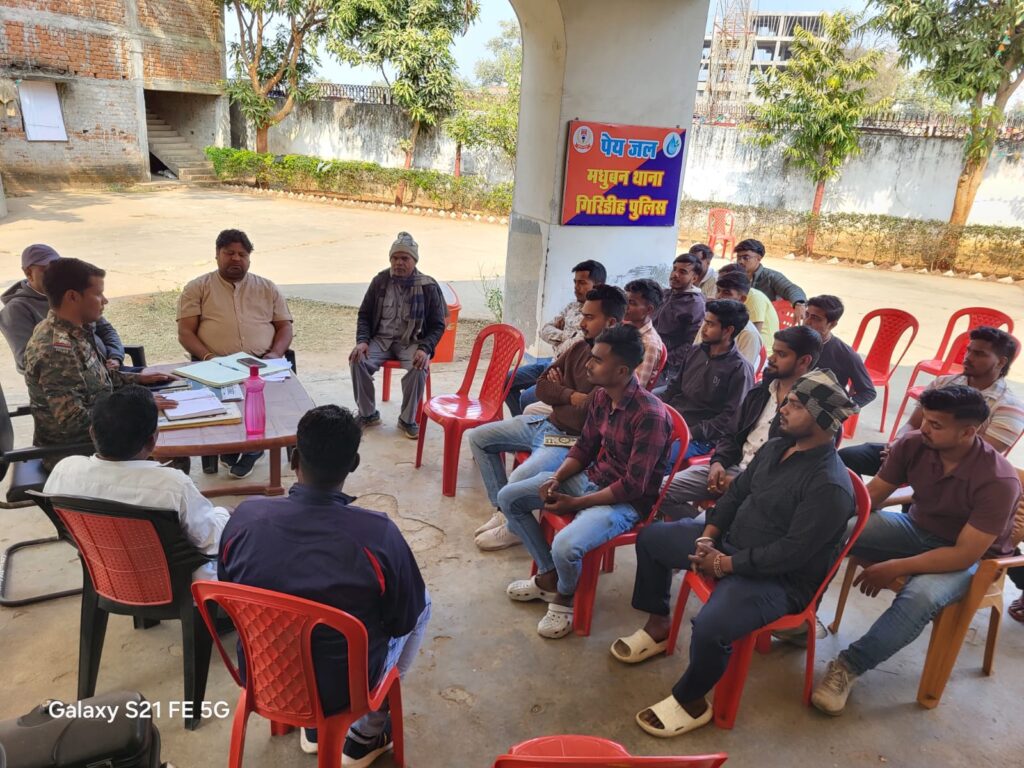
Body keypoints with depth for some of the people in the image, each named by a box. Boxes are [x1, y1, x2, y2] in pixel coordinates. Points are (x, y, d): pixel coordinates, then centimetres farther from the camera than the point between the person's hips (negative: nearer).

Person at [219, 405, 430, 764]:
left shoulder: (245, 517, -18)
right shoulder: (378, 533, -28)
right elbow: (403, 621, -12)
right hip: (343, 689, -3)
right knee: (421, 604, 19)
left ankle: (314, 727, 38)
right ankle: (366, 734, 28)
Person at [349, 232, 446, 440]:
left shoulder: (428, 287, -5)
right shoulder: (380, 280, 1)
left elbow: (437, 326, -2)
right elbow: (364, 314, 8)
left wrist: (425, 348, -20)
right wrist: (362, 341, -10)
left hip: (412, 342, -2)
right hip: (381, 339, 2)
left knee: (419, 367, -34)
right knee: (358, 361, -26)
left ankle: (407, 419, -12)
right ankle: (368, 414, -3)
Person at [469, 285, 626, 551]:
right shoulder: (580, 347, 4)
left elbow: (583, 416, -26)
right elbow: (542, 387, 7)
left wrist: (558, 391, -8)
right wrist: (570, 396, -13)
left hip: (572, 440, -9)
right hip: (545, 422, 9)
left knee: (518, 481, -30)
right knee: (478, 437, 10)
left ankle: (515, 528, 5)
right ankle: (503, 510, 14)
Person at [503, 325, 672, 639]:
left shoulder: (650, 415, -27)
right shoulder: (600, 395, -4)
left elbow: (633, 486, -25)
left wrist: (575, 503, -21)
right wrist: (556, 478, -8)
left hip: (625, 502, -8)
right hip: (589, 478, 8)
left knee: (565, 546, -32)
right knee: (508, 497, 3)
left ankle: (565, 596, 5)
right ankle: (549, 575, 15)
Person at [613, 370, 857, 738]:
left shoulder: (830, 486, -25)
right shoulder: (775, 447, 2)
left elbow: (791, 552, -27)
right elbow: (736, 492, 9)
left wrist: (725, 563, -21)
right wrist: (708, 537, -5)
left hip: (778, 579, -9)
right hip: (729, 542, 9)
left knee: (709, 628, -32)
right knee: (651, 537, 11)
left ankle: (691, 702, -1)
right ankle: (658, 625, 26)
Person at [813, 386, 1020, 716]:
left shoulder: (998, 480, -28)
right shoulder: (913, 445, -17)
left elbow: (965, 554, -27)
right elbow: (869, 496, -9)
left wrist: (897, 568, -29)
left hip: (968, 556, -4)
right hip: (917, 528, 5)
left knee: (920, 596, -37)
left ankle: (850, 666, -22)